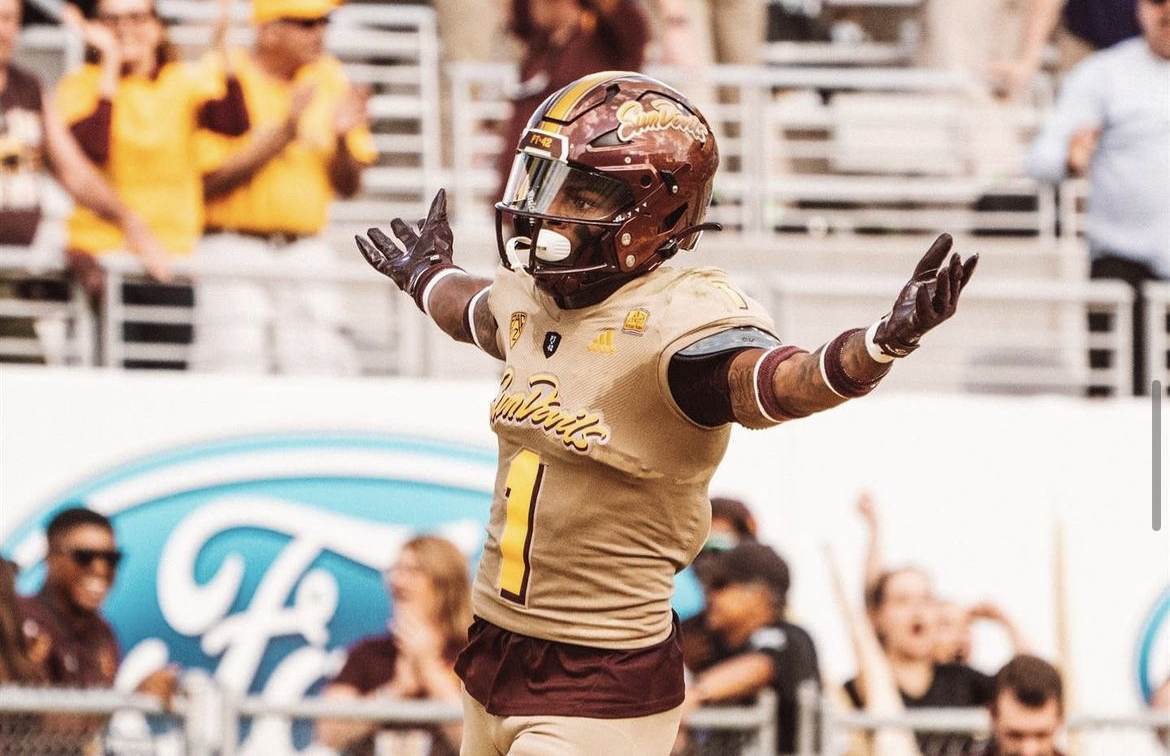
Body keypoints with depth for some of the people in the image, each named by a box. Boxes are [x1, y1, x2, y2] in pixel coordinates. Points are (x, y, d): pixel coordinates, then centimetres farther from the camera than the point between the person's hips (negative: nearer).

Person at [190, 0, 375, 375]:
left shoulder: (329, 78, 9)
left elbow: (348, 187, 12)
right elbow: (210, 180, -13)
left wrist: (342, 137, -9)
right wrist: (284, 131, -17)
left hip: (306, 249, 4)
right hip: (231, 245, -4)